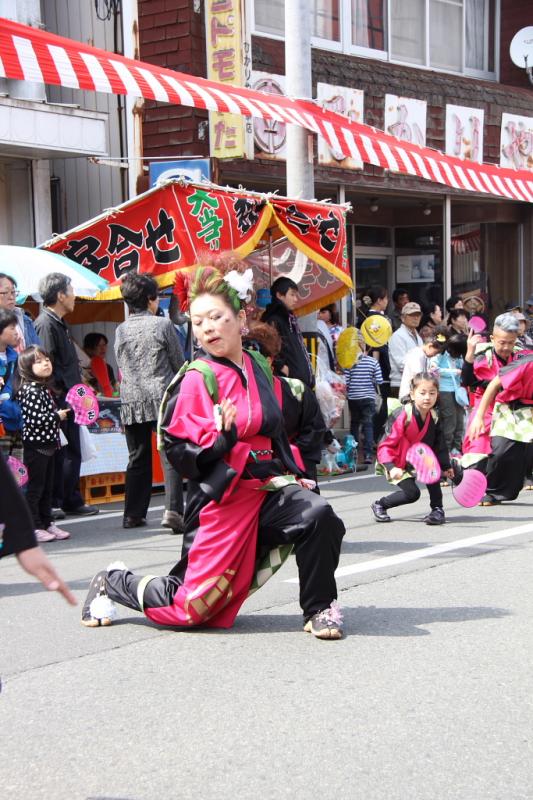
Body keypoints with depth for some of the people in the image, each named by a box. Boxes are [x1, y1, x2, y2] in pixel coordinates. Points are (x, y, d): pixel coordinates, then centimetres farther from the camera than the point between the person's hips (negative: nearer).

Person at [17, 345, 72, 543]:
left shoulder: (45, 389, 12)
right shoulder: (31, 391, -17)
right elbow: (34, 419, -25)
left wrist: (59, 414, 8)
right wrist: (57, 416, -14)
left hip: (47, 445, 9)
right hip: (36, 446, -9)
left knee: (47, 487, 14)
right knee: (35, 487, -3)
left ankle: (47, 523, 22)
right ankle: (33, 527, 3)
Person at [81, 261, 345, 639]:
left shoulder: (259, 367, 8)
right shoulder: (197, 378, -9)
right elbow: (178, 450, -12)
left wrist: (289, 472, 11)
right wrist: (221, 438, -27)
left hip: (266, 487, 5)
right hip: (222, 497, -5)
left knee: (318, 514, -27)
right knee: (190, 607, -1)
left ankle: (319, 609, -8)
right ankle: (112, 582, 26)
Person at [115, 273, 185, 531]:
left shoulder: (120, 330, 7)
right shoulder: (162, 324, -3)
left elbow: (121, 367, 15)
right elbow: (179, 363, 3)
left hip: (131, 402, 4)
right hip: (162, 398, -4)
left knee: (138, 459, 13)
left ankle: (133, 514, 17)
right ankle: (172, 510, -19)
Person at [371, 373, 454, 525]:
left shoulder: (434, 417, -7)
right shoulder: (401, 415, -27)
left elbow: (438, 445, 6)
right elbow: (385, 445, -26)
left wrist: (445, 466, 4)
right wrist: (391, 467, -36)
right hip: (396, 463, -5)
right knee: (412, 493, -19)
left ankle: (437, 509, -11)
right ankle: (379, 505, 7)